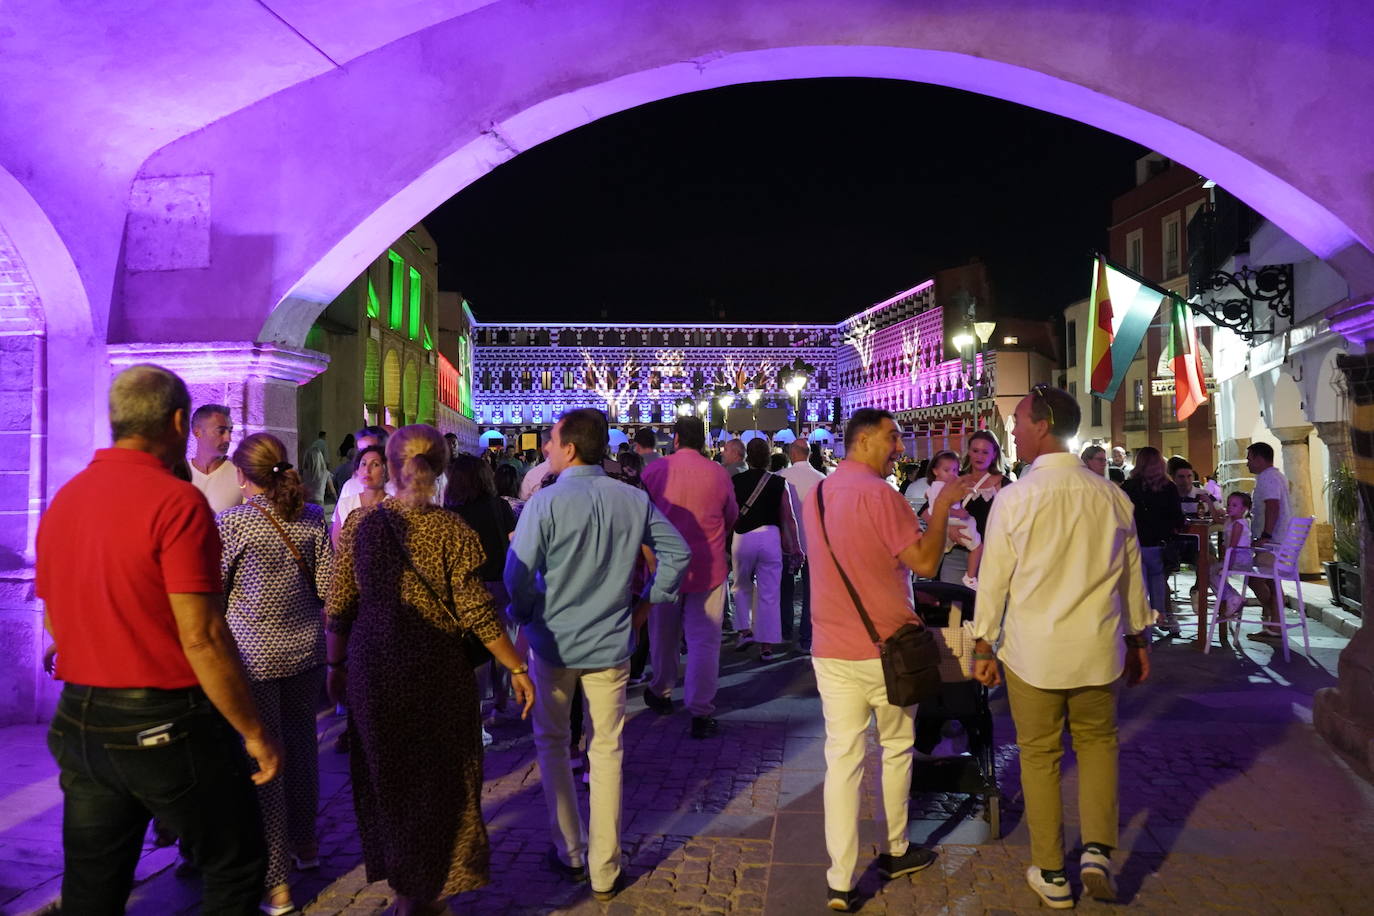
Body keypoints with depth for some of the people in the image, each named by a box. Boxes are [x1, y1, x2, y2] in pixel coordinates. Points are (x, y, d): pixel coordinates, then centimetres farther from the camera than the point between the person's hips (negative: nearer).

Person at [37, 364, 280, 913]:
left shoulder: (62, 501, 6)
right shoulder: (177, 501, -17)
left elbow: (53, 620, 16)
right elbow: (201, 637, -21)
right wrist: (255, 732, -13)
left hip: (80, 723, 8)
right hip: (166, 725, -7)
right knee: (236, 871, 10)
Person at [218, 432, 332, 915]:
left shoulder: (233, 522, -12)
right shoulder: (312, 517, 0)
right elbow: (327, 585, 0)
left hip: (254, 655, -4)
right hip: (305, 649, 5)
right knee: (299, 746, 19)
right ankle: (305, 843, 38)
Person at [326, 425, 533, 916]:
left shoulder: (360, 522, -3)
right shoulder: (451, 529, -12)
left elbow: (339, 606, 1)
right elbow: (476, 613, -13)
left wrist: (336, 665, 14)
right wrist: (518, 669, -5)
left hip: (374, 669, 3)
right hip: (436, 669, -3)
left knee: (382, 774, 20)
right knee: (439, 778, 14)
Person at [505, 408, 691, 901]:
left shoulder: (544, 502, -15)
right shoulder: (635, 500, -2)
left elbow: (518, 576, -16)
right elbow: (678, 553, 3)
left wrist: (522, 617, 2)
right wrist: (647, 602, 9)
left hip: (554, 643, -2)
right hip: (611, 644, 3)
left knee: (552, 743, 18)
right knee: (607, 751, 11)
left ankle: (570, 853, 25)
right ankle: (604, 870, 17)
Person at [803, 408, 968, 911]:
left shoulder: (815, 494, 8)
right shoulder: (879, 493, -16)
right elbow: (924, 562, -17)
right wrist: (941, 506, -7)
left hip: (831, 650, 5)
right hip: (885, 648, -5)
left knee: (842, 759, 5)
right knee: (896, 747, 17)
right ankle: (896, 851, 33)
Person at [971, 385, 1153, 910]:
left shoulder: (1014, 498, -13)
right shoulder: (1112, 496, -2)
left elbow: (994, 578, -7)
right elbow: (1131, 575, 7)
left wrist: (984, 646, 4)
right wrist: (1137, 638, 19)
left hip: (1031, 651, -3)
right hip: (1098, 648, 3)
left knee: (1039, 756, 11)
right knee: (1097, 742, 21)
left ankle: (1051, 875, 20)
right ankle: (1098, 851, 9)